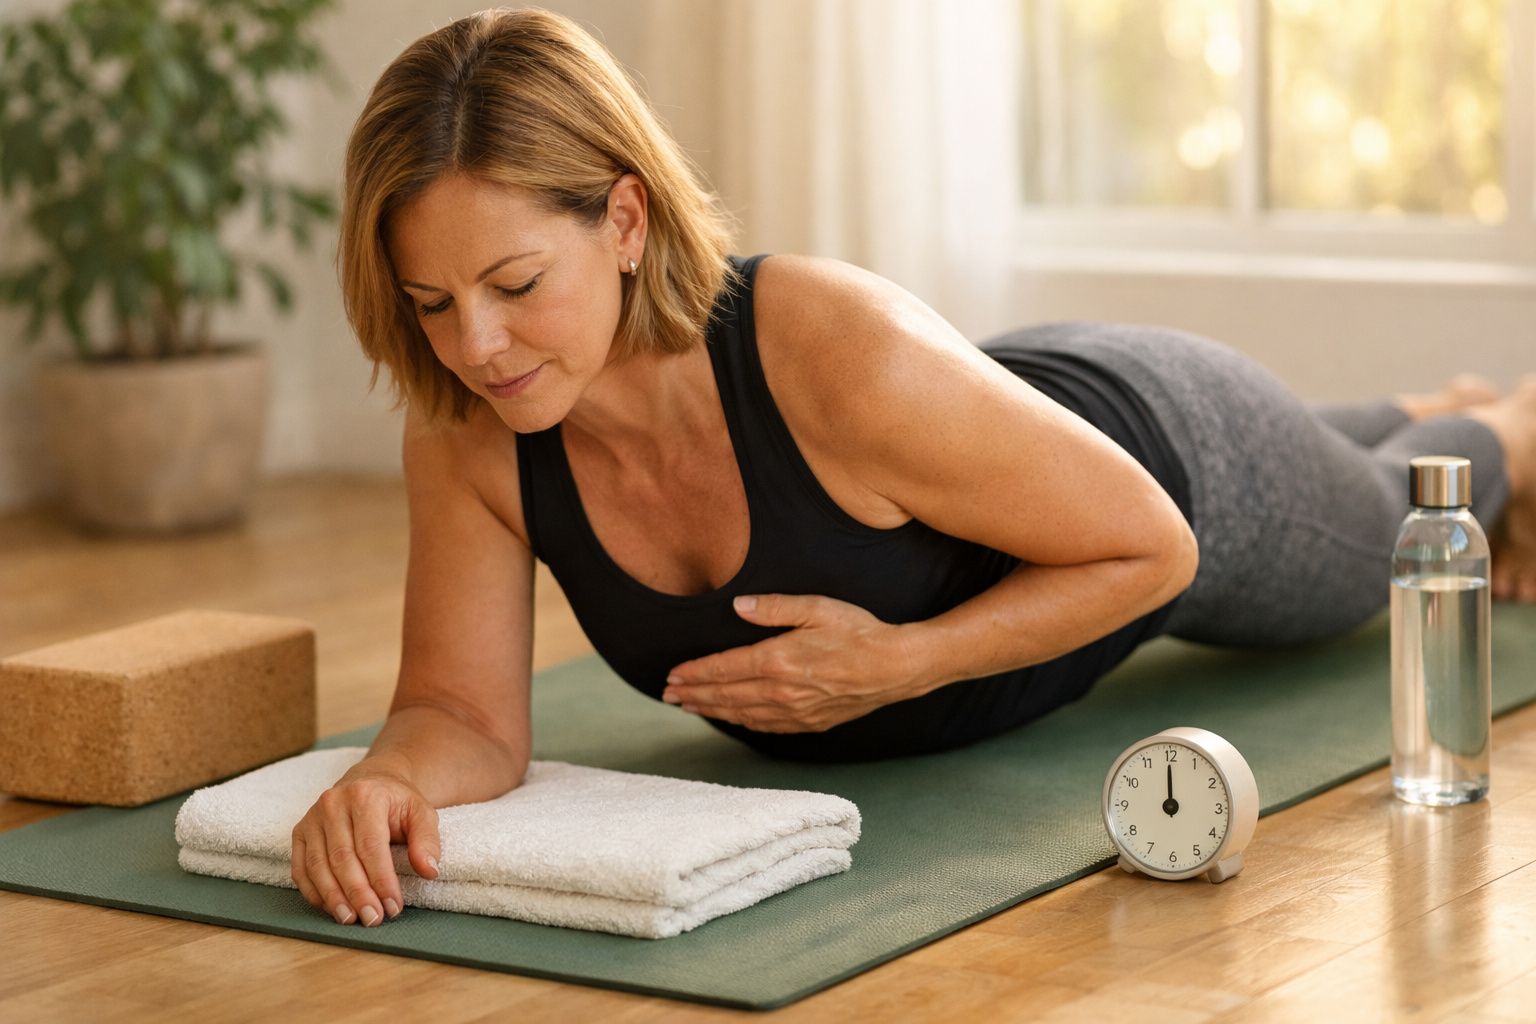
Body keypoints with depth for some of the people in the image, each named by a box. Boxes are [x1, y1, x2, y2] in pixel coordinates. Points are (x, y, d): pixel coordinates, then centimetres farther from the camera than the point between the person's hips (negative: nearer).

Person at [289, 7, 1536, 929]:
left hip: (1170, 460, -5)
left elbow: (1147, 547, -35)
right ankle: (1424, 412, 73)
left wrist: (902, 663, -46)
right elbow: (466, 715, -30)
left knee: (1380, 524, 31)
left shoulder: (847, 356, -48)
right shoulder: (469, 434, -34)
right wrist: (392, 776, -53)